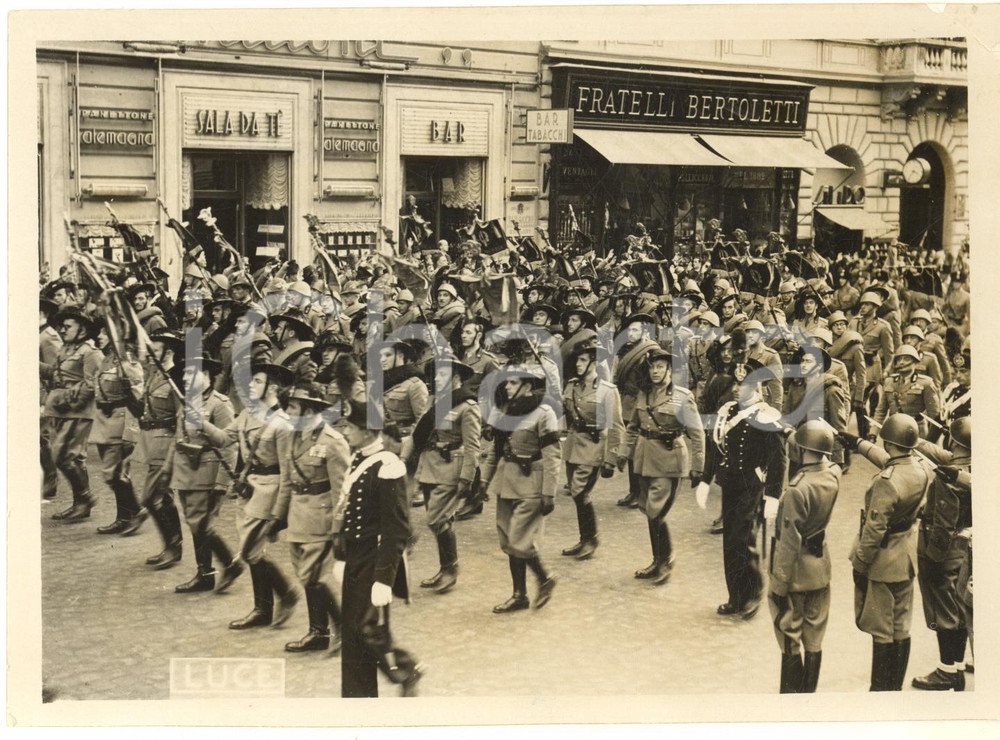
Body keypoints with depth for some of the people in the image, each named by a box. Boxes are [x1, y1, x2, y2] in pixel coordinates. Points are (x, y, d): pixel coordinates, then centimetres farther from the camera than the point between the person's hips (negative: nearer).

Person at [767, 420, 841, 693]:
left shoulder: (798, 489, -27)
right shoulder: (833, 475, -8)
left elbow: (790, 544, -23)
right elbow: (826, 462, 21)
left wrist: (778, 585, -14)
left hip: (796, 572, -7)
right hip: (821, 568, 7)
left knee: (790, 640, 8)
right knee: (814, 639, 17)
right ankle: (809, 691, 30)